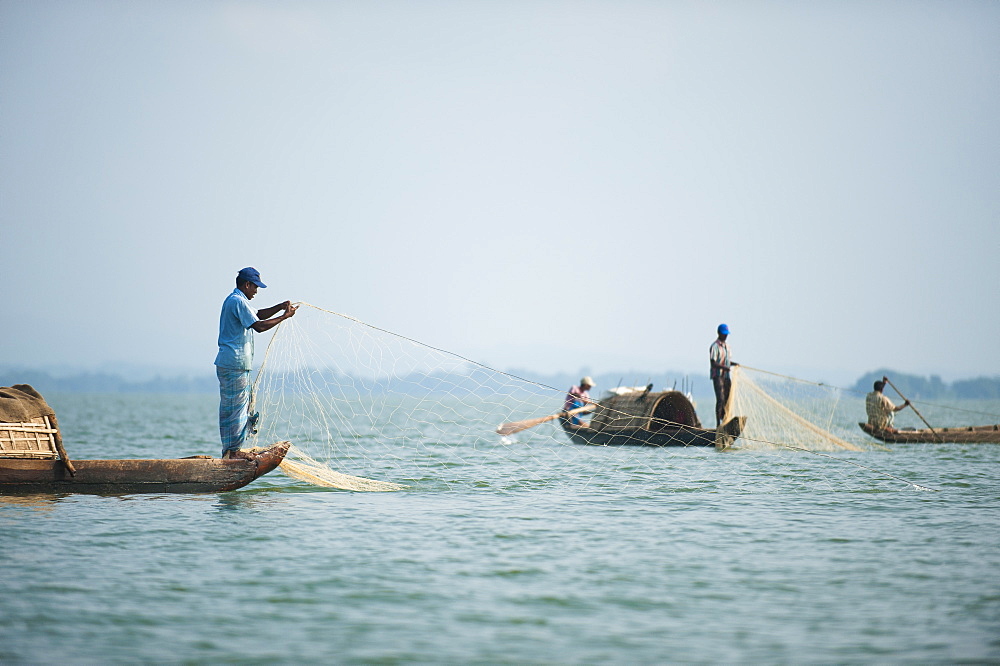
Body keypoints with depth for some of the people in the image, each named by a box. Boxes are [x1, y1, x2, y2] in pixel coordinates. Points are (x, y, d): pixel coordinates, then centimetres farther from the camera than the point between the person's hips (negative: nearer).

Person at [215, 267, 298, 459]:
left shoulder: (233, 300, 20)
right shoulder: (238, 301, -13)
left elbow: (258, 315, 29)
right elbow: (259, 326, -20)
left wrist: (280, 307, 14)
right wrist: (284, 316, -12)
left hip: (227, 363, 11)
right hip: (235, 364, -11)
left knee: (234, 406, 12)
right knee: (237, 406, -8)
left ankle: (230, 450, 14)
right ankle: (233, 450, -6)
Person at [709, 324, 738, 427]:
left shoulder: (726, 346, 17)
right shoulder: (715, 346, -10)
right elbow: (713, 363, -17)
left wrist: (734, 364, 4)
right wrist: (725, 367, -28)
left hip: (726, 376, 8)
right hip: (717, 376, -8)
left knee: (727, 399, 7)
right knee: (720, 399, -13)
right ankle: (718, 424, -13)